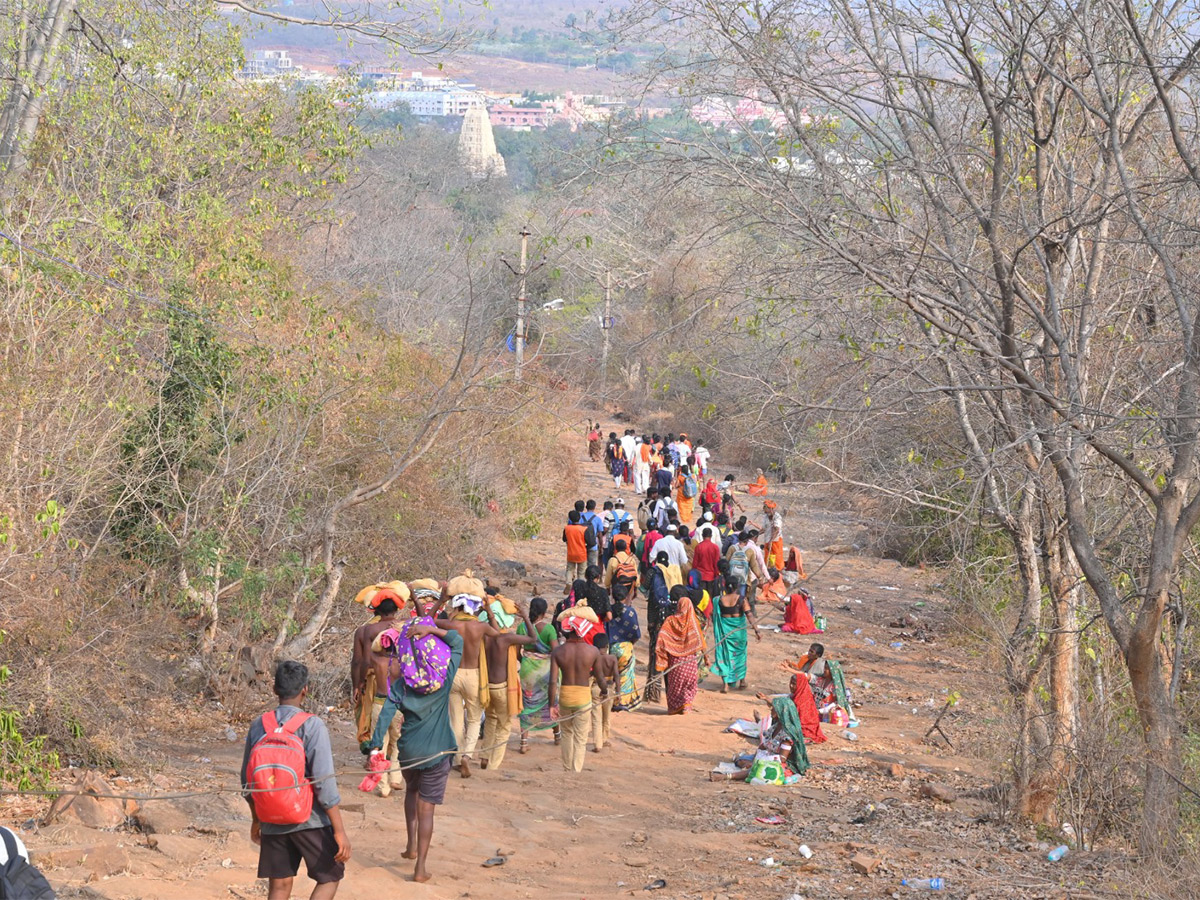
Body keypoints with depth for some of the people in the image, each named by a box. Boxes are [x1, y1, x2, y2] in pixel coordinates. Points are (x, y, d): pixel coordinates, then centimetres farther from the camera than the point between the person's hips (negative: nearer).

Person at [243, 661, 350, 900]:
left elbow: (247, 781, 10)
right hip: (310, 821, -4)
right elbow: (324, 783, -18)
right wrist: (340, 831, -14)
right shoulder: (312, 726, -14)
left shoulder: (259, 726, 2)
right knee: (330, 877, 11)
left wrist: (256, 820, 24)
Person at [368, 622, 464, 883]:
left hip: (409, 751, 2)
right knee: (426, 808, 2)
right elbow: (458, 641, -1)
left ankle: (412, 845, 23)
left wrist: (375, 746, -11)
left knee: (412, 791, 31)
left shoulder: (401, 685, -4)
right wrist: (431, 630, -12)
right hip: (437, 753, -2)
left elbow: (386, 715, -12)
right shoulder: (445, 678, -7)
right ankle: (420, 868, 1)